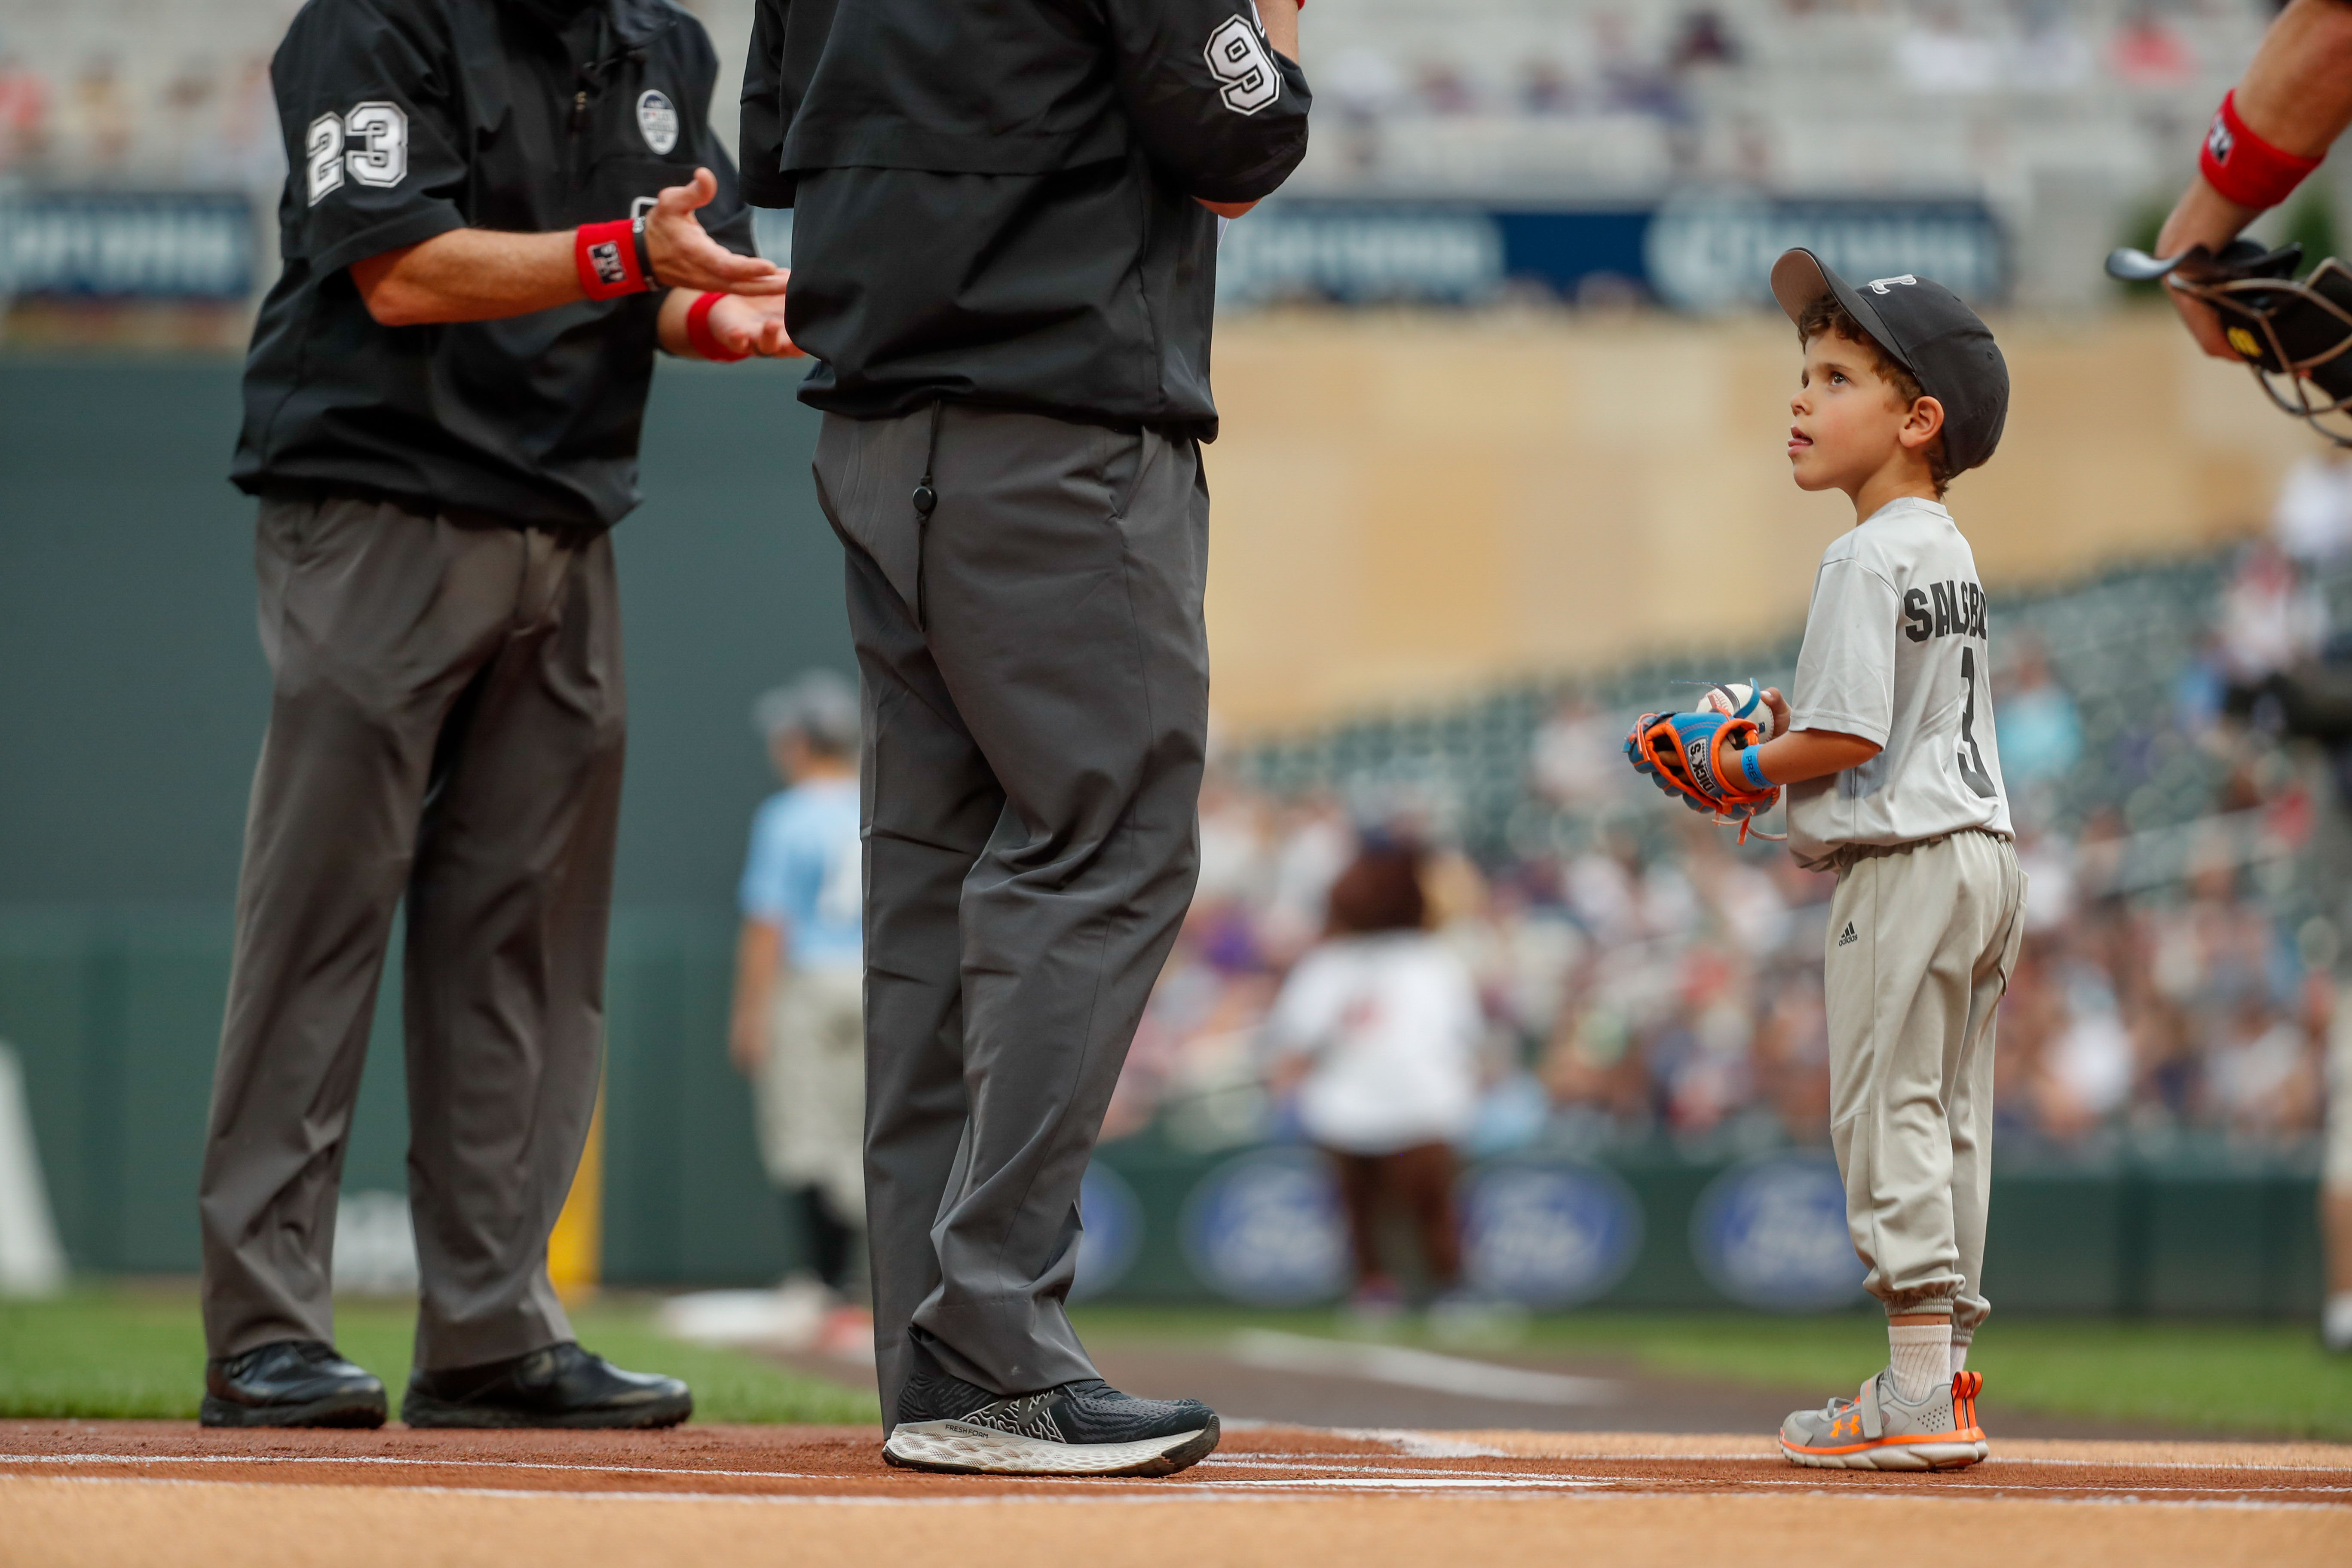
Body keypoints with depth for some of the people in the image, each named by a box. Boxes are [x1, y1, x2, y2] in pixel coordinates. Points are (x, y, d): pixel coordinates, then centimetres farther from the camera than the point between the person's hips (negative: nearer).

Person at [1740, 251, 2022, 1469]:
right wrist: (1790, 734, 14)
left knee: (1890, 1109, -8)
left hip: (1903, 863, -10)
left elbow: (1851, 734, -20)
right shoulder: (1952, 556, 16)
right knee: (1949, 1123, 12)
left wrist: (1756, 767, -4)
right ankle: (1943, 1372, 16)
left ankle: (1918, 1394, -11)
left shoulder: (1868, 558, -14)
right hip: (1983, 851, 10)